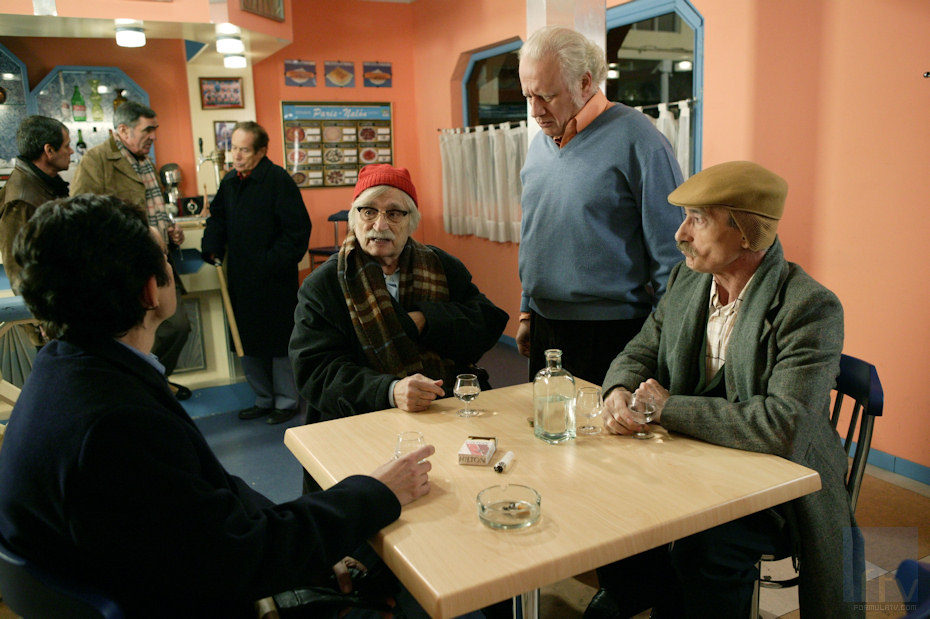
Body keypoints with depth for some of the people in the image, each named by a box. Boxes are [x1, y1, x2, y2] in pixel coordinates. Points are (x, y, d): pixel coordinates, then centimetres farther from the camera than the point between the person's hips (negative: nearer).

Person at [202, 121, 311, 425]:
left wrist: (273, 263, -18)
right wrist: (212, 249, 8)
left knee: (279, 341, 2)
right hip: (241, 279, 7)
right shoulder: (230, 181, 11)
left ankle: (286, 402, 18)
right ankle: (264, 400, 29)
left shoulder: (278, 180, -11)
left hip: (275, 282, -7)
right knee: (247, 343, 14)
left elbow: (296, 229, -15)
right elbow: (218, 218, 24)